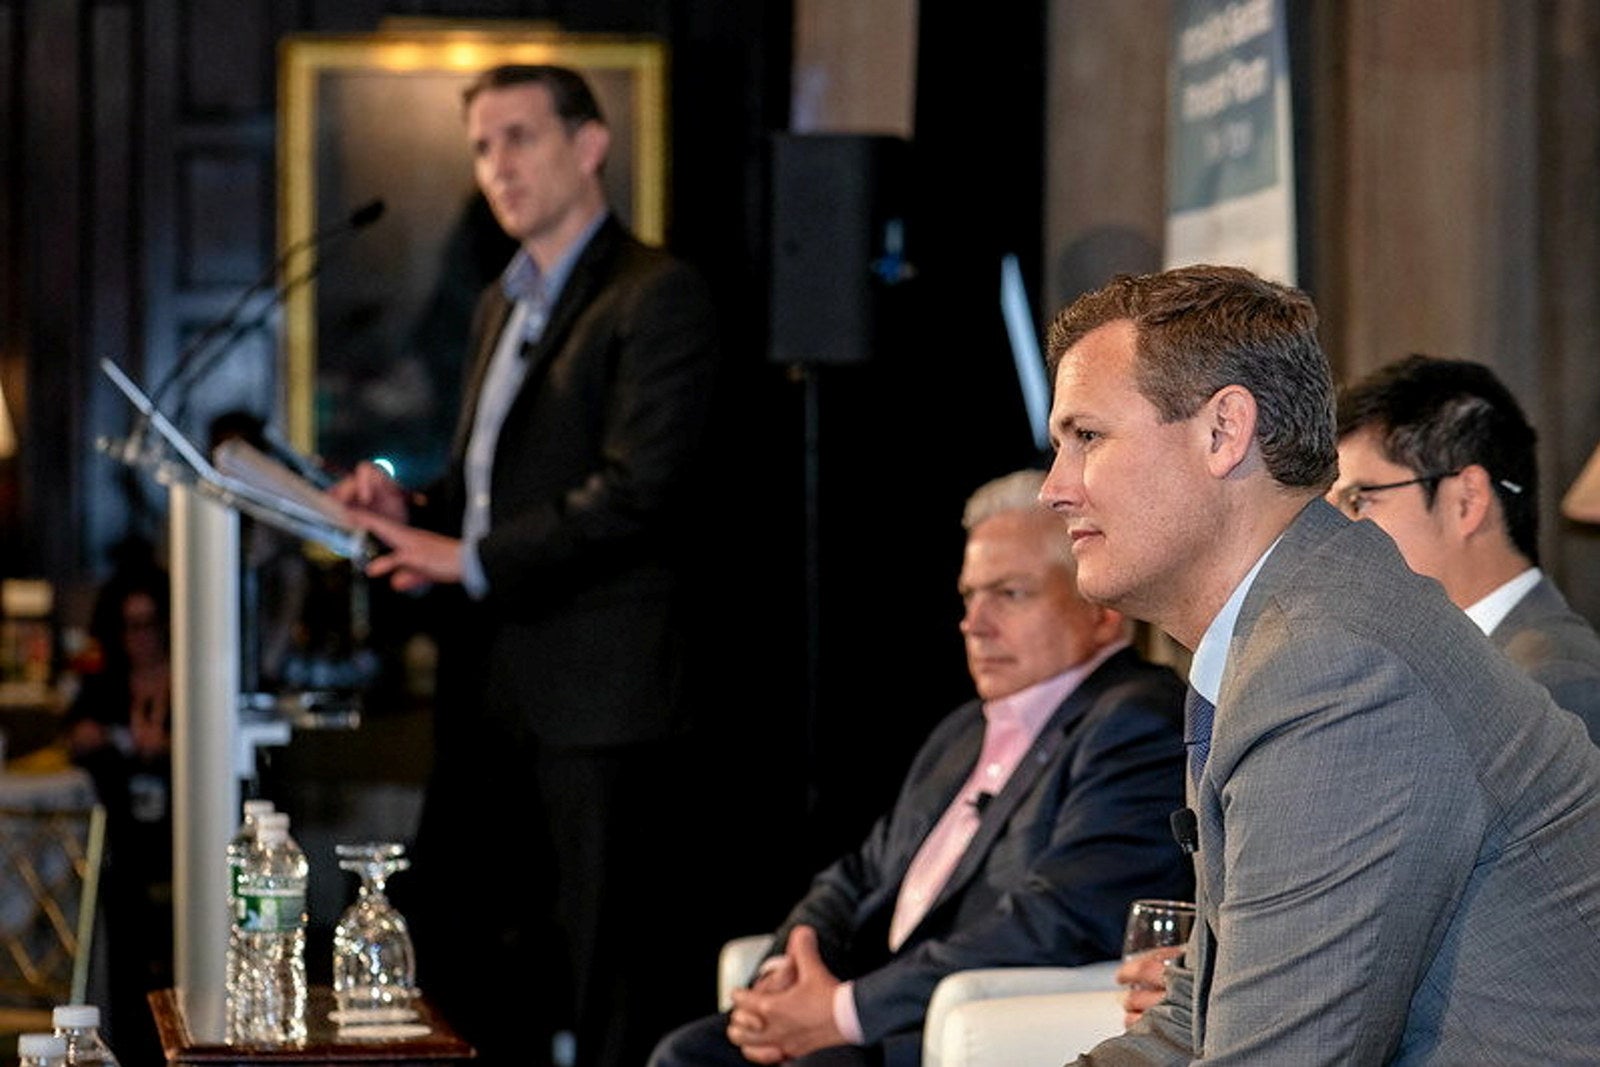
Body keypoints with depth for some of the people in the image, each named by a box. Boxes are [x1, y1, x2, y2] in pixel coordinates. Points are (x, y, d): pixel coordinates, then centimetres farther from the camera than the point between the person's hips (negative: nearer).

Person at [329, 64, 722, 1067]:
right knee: (467, 973, 11)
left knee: (611, 982, -4)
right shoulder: (503, 305, 21)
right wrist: (414, 513, 7)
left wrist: (471, 558, -15)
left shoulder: (660, 296, -8)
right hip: (492, 695, 9)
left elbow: (636, 491, -17)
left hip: (599, 693, -9)